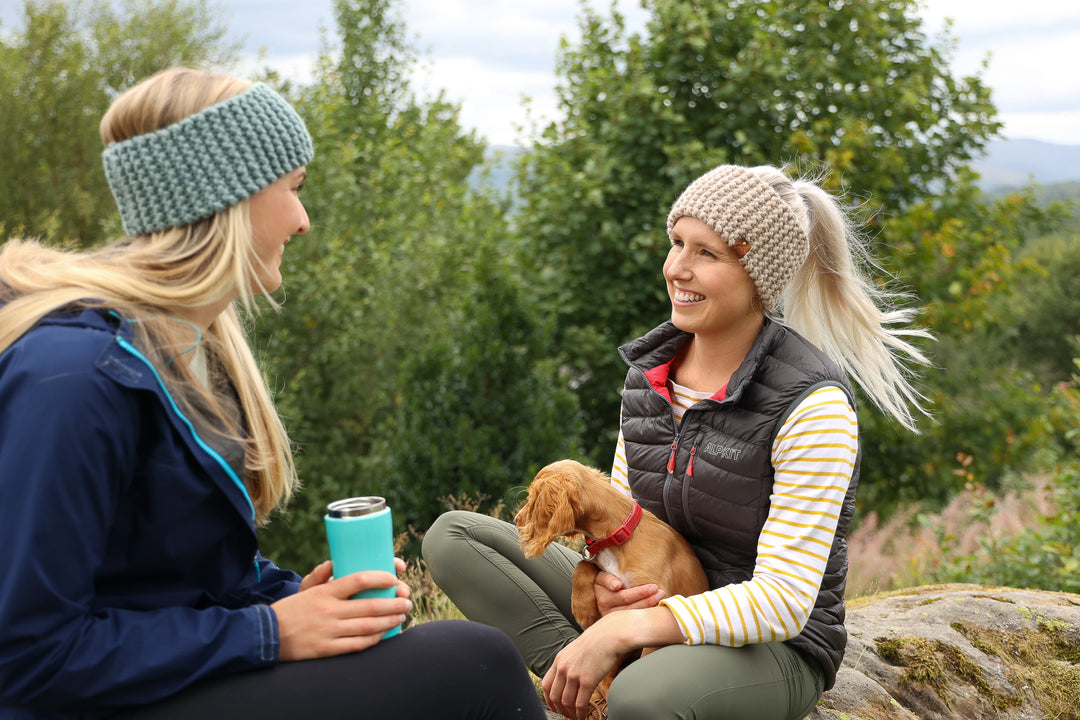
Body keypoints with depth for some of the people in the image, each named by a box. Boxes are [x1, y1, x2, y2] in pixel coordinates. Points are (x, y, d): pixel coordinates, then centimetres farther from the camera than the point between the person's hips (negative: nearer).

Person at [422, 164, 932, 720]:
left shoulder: (812, 404, -19)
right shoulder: (649, 371, 1)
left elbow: (784, 602, -22)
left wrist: (626, 628, -30)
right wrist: (604, 581, -14)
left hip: (774, 648, -7)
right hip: (656, 611, 7)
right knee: (453, 536, -6)